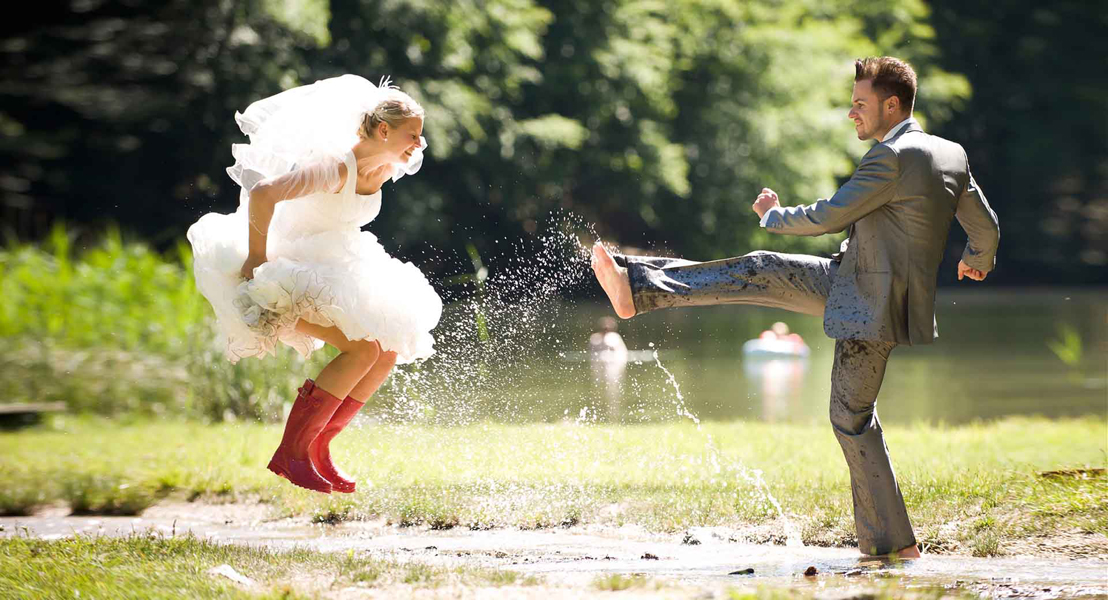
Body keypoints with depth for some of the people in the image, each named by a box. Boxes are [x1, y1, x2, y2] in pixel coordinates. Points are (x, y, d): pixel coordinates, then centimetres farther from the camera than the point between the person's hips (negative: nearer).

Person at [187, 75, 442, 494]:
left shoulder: (385, 169, 1)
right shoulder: (337, 168, -27)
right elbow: (262, 193, -34)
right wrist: (256, 259, -26)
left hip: (332, 268, 10)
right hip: (290, 277, -10)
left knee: (388, 353, 3)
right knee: (363, 349, -23)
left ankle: (317, 450, 8)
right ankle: (290, 453, -17)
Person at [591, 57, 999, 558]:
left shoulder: (892, 158, -23)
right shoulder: (952, 154, 5)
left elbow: (828, 217, -18)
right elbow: (985, 226, 13)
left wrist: (774, 216, 1)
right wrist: (978, 260, 37)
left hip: (873, 306, -9)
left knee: (851, 417, -1)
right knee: (761, 272, 4)